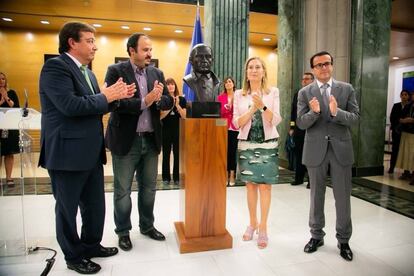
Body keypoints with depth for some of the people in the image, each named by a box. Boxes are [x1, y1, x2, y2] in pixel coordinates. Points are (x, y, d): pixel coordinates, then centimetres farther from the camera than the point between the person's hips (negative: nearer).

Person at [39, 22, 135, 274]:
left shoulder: (87, 72, 15)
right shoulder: (55, 66, -13)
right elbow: (70, 105, -26)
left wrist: (115, 96, 1)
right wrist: (105, 97, -15)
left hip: (91, 152, 9)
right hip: (67, 153, -8)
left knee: (96, 205, 18)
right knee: (68, 208, 11)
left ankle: (91, 245, 38)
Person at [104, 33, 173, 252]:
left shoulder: (157, 73, 9)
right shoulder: (116, 71, -6)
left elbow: (169, 102, 4)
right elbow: (114, 102, -18)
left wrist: (158, 98, -17)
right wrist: (144, 102, -23)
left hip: (151, 139, 5)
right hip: (126, 140, -4)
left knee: (149, 187, 15)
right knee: (122, 190, 8)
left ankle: (147, 226, 34)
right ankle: (123, 231, 26)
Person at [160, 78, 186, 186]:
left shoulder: (181, 99, 4)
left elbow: (184, 116, -2)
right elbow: (160, 116, -6)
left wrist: (177, 105, -12)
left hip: (178, 129, 1)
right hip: (166, 129, -1)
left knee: (178, 154, 3)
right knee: (166, 154, 4)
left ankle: (177, 178, 13)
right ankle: (166, 178, 14)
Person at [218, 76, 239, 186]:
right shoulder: (221, 96, 7)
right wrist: (225, 108, -14)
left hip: (235, 127, -1)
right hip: (224, 127, 1)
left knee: (233, 151, 1)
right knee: (225, 151, 3)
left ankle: (232, 175, 9)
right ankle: (226, 175, 13)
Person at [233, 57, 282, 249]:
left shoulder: (273, 92, 2)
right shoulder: (239, 94, 4)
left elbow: (276, 121, -6)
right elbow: (237, 123, -2)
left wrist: (263, 106, -22)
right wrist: (252, 108, -15)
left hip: (268, 145, -1)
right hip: (246, 144, 2)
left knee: (264, 186, 0)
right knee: (250, 185, 9)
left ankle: (263, 227, 12)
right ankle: (252, 224, 24)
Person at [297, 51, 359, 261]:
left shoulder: (347, 89, 4)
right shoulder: (305, 92, 1)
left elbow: (355, 117, -4)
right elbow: (301, 123, -5)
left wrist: (336, 112, -23)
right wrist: (314, 112, -24)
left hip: (341, 149, 0)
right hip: (316, 150, 0)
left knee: (343, 196, 8)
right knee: (316, 195, 12)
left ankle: (344, 240, 26)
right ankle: (316, 236, 30)